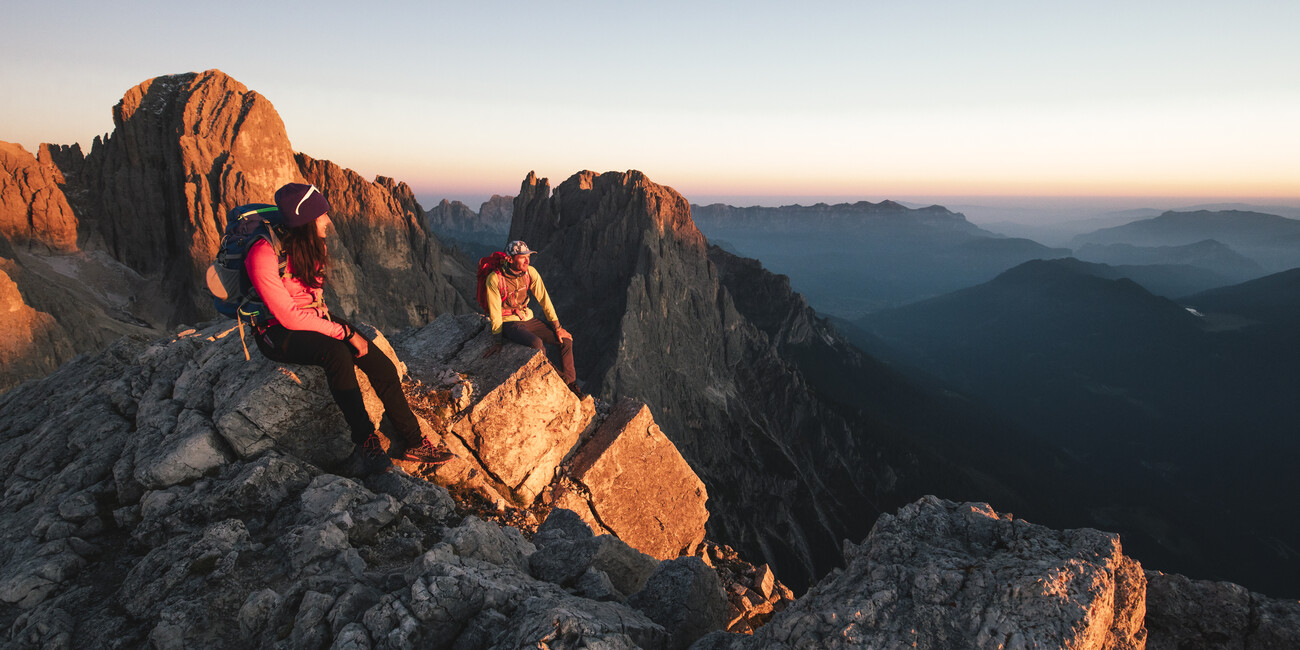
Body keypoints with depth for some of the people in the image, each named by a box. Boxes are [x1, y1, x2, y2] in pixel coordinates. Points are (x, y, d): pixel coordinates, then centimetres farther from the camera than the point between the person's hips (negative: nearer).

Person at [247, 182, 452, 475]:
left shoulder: (313, 246, 1)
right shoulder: (264, 256, -24)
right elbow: (289, 316, -25)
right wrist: (345, 333, -23)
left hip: (316, 319, 7)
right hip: (278, 333, -7)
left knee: (380, 364, -13)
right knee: (336, 353, -36)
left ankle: (409, 440, -6)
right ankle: (365, 445, -30)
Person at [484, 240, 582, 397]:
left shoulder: (530, 272, -7)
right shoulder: (495, 279, -21)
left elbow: (544, 300, -3)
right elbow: (495, 312, -18)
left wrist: (557, 327, -3)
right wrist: (498, 340, -16)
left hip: (527, 318, 6)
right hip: (509, 323, -6)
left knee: (566, 339, -2)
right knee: (537, 343, -34)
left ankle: (570, 383, 10)